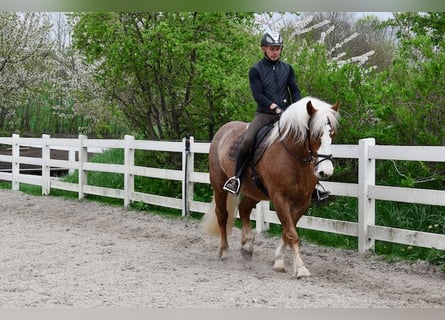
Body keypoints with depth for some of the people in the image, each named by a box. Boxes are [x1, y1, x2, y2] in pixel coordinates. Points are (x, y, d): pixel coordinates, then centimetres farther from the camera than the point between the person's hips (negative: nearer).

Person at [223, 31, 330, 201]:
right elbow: (257, 95, -9)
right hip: (264, 114, -3)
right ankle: (237, 178, -11)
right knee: (247, 141, -27)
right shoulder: (256, 70, 1)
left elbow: (295, 91, 9)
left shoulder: (287, 68, 12)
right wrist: (274, 107, -22)